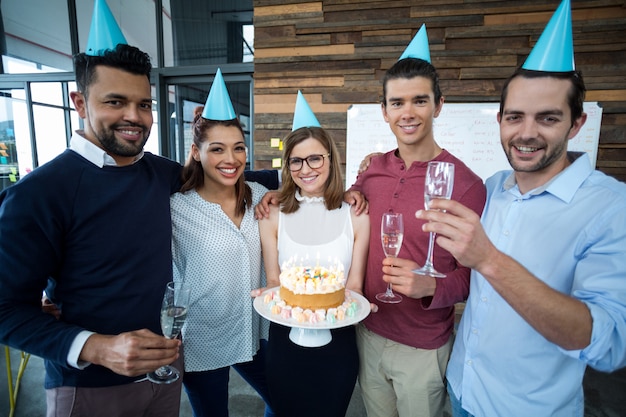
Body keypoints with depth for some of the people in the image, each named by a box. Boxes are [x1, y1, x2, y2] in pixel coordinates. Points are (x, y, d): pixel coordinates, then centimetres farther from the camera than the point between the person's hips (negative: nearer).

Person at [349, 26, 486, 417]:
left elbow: (472, 275, -11)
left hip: (423, 347, -4)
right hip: (367, 332, 5)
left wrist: (431, 286, -31)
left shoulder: (465, 183, -18)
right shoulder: (373, 169, -4)